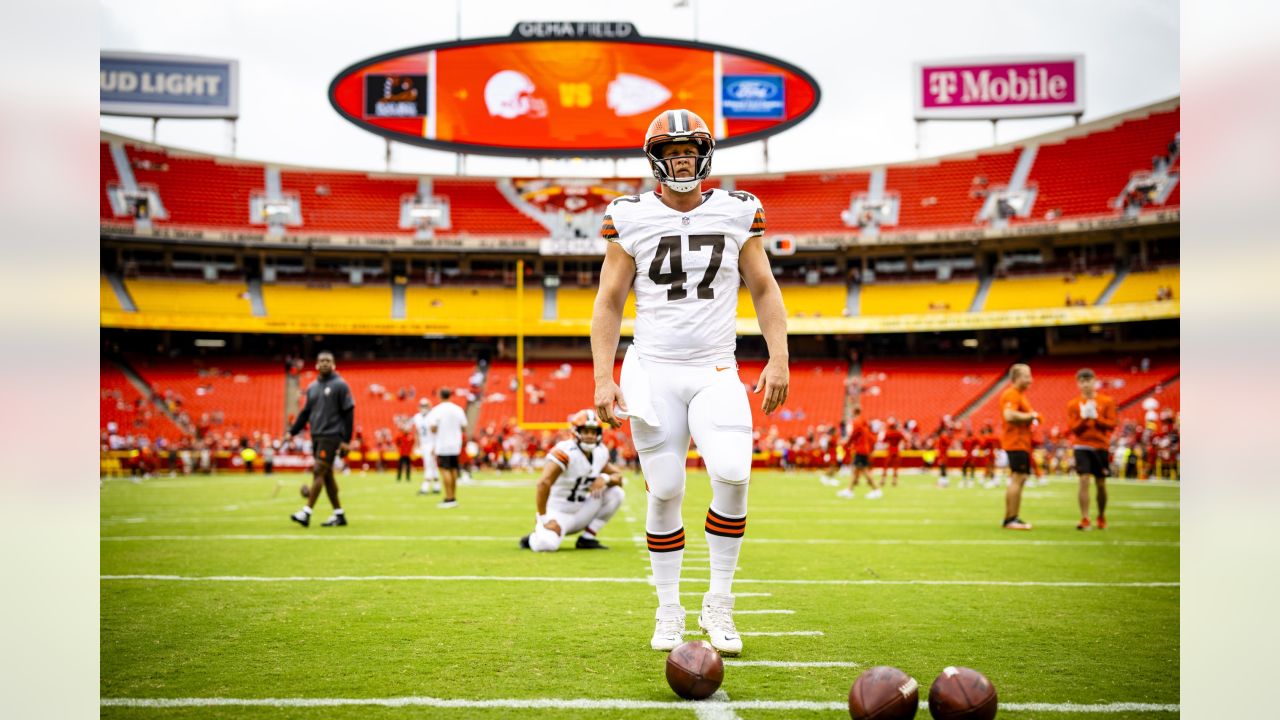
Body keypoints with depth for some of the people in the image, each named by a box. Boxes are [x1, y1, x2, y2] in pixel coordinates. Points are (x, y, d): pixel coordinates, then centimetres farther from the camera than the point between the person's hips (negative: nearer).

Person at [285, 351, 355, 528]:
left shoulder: (340, 385, -5)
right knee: (327, 475, 8)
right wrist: (292, 432, 8)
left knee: (319, 472, -13)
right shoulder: (312, 388, 15)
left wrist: (346, 440, -12)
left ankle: (306, 513, -15)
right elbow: (305, 413, 18)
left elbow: (348, 413, -7)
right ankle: (339, 514, 14)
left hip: (331, 436, -7)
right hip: (316, 436, 7)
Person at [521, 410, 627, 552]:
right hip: (557, 513, -7)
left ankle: (587, 538, 0)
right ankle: (533, 538, 6)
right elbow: (543, 483, -31)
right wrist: (544, 518, -28)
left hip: (580, 512, 7)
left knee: (616, 493, -7)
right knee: (547, 544, -33)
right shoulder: (566, 452, -23)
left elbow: (619, 476, 8)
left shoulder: (600, 453, 1)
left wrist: (605, 478, -16)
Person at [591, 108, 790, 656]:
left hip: (716, 373, 1)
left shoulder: (737, 213, 4)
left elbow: (764, 289, 10)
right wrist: (603, 378, -4)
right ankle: (668, 613, 17)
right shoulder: (631, 218, 1)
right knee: (665, 492, 0)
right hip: (654, 374, 0)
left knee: (733, 476, -17)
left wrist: (779, 359, -1)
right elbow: (609, 304, 3)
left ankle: (718, 605, 1)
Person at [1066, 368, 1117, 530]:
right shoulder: (1073, 404, 3)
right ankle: (1085, 520, -13)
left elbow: (1112, 424, -3)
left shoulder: (1107, 402, 3)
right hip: (1082, 447, -1)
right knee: (1084, 481, -13)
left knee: (1101, 484, 10)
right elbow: (1072, 428, -2)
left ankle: (1102, 517, 30)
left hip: (1101, 447, 1)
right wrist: (1083, 418, -18)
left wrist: (1096, 417, -16)